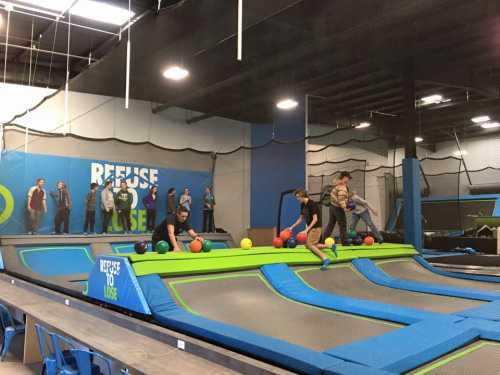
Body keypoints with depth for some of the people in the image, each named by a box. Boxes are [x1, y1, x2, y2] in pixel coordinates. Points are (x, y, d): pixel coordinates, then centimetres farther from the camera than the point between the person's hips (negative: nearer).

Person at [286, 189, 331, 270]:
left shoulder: (312, 204, -20)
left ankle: (325, 259, -13)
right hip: (310, 227, 9)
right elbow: (301, 218, 14)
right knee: (307, 245, 9)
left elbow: (315, 219, -23)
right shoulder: (303, 205, 6)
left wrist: (307, 230, -27)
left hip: (315, 227, -9)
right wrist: (292, 227, 10)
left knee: (310, 245, -11)